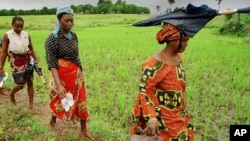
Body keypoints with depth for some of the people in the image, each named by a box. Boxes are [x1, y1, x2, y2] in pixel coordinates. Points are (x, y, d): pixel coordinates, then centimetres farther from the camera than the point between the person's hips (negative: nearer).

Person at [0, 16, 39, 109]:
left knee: (30, 82, 6)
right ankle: (11, 94, 36)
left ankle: (31, 104, 18)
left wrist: (36, 59, -6)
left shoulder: (26, 35, 2)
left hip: (27, 60, 3)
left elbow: (31, 48, 9)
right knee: (20, 84, 1)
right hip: (16, 62, -3)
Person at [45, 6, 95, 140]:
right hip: (62, 75, -5)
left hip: (76, 74, 5)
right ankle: (53, 121, 45)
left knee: (81, 101, 9)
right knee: (60, 101, 15)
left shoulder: (73, 35, 2)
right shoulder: (52, 39, -16)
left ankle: (84, 129, 26)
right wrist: (59, 85, -30)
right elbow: (52, 64, -22)